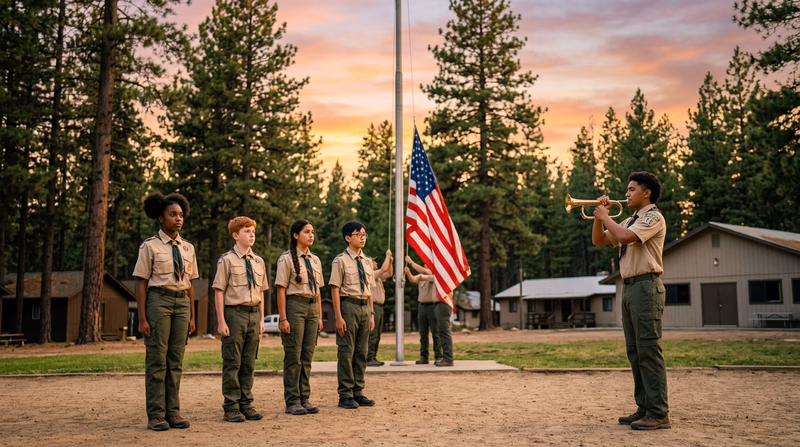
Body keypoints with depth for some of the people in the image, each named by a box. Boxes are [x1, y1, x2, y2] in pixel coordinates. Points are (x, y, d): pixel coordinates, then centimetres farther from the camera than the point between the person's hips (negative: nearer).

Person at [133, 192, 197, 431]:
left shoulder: (188, 248, 12)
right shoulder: (150, 246, -3)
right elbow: (141, 284, -5)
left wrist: (192, 316, 11)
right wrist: (142, 319, -10)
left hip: (182, 302, 5)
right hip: (159, 300, -5)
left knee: (176, 360, 7)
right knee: (157, 359, -2)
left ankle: (173, 412, 14)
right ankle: (156, 415, 4)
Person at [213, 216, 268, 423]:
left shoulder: (258, 261, 11)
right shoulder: (227, 260, -6)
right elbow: (219, 291, -7)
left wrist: (261, 319, 11)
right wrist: (221, 321, -11)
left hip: (254, 314, 5)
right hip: (234, 313, -5)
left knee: (249, 363, 10)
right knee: (232, 363, 1)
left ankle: (246, 404, 19)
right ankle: (231, 406, 10)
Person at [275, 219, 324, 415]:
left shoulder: (315, 260, 13)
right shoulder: (287, 259, -6)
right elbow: (281, 289, -9)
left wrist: (319, 316, 13)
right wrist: (283, 319, -14)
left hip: (312, 307, 6)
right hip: (295, 305, -6)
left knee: (307, 356, 8)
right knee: (293, 356, -2)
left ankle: (304, 399, 16)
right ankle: (292, 402, 6)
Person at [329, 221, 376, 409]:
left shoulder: (367, 262, 12)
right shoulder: (341, 261, -7)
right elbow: (335, 289, -10)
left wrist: (371, 314, 12)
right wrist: (339, 317, -15)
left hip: (365, 307, 6)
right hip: (348, 305, -6)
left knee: (361, 351, 11)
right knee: (346, 351, -2)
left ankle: (358, 392, 20)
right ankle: (345, 395, 7)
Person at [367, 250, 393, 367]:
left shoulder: (377, 276, 18)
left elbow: (389, 273, 24)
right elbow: (384, 269, -17)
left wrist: (390, 261, 12)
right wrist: (388, 256, -6)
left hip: (379, 307, 10)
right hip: (373, 306, -10)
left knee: (377, 335, 11)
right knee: (372, 334, -10)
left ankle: (373, 358, 15)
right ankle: (369, 359, -9)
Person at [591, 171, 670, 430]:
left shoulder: (653, 217, -6)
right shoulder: (630, 221, 22)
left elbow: (625, 237, -22)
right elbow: (598, 241, 22)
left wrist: (605, 217, -8)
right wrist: (599, 216, 9)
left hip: (646, 285, -9)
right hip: (629, 287, 9)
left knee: (649, 350, -11)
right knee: (635, 352, 10)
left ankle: (659, 414, -8)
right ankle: (644, 408, 16)